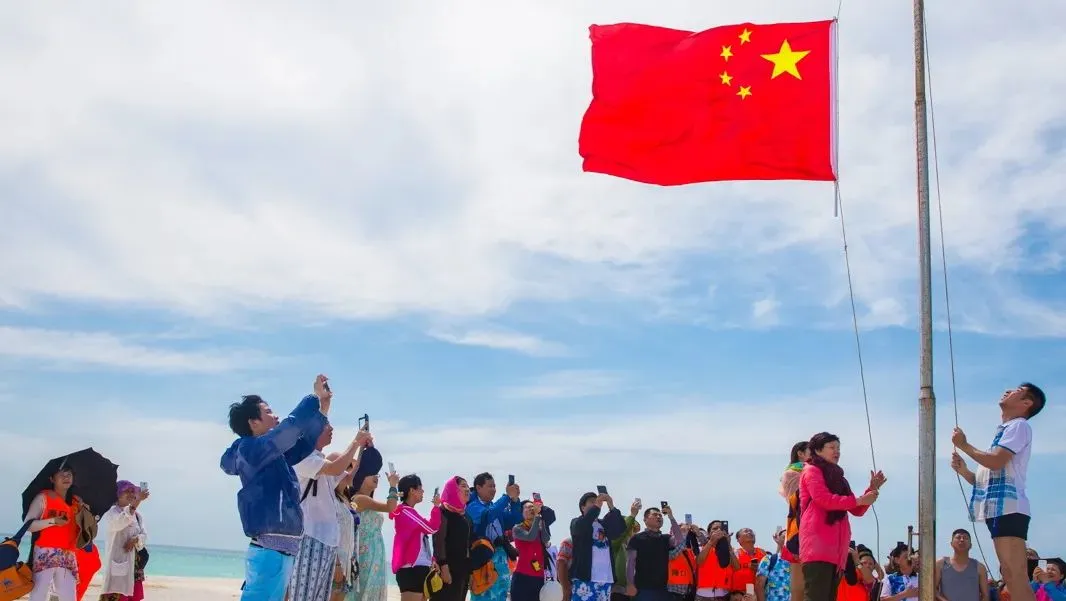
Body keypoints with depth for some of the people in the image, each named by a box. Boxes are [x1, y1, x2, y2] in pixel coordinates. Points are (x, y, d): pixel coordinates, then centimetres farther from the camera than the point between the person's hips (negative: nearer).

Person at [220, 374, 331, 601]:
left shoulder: (271, 454, 18)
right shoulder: (253, 449, -9)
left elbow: (303, 444, 29)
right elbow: (292, 425, -16)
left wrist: (322, 409, 22)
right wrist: (315, 398, -1)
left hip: (276, 551, 10)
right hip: (270, 552, -10)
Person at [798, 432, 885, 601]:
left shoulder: (837, 477, 27)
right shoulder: (812, 471, 4)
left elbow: (857, 511, 22)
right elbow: (824, 499, -13)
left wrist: (872, 489, 9)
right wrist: (858, 500, -12)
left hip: (836, 546, 8)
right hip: (818, 543, -8)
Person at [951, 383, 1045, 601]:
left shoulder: (1019, 426, -2)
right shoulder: (1004, 430, 26)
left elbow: (996, 461, -16)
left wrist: (964, 445, -4)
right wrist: (964, 471, 10)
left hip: (1008, 509, -10)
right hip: (999, 509, 10)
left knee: (1015, 576, -16)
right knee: (1011, 577, 7)